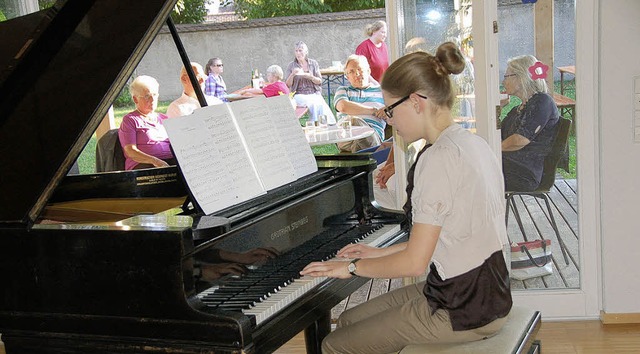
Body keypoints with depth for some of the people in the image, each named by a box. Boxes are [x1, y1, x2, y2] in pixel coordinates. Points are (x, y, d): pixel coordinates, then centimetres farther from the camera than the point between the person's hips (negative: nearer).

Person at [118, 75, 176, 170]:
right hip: (143, 164, -5)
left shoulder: (164, 119, 27)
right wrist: (155, 161, -22)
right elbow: (130, 151, -5)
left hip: (172, 162, 5)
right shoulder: (129, 120, 8)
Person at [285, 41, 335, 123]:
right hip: (299, 95, -2)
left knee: (322, 106, -30)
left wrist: (310, 77, -11)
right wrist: (292, 74, -16)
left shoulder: (313, 63, 11)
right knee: (313, 104, -33)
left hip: (314, 93, 2)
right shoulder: (291, 65, 7)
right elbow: (287, 85, 3)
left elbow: (320, 81, 9)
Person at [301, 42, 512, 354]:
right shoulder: (471, 143, 9)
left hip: (463, 310, -10)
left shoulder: (439, 158, -22)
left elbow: (414, 262, -21)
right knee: (348, 320, 19)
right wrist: (382, 253, 16)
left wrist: (352, 267, -7)